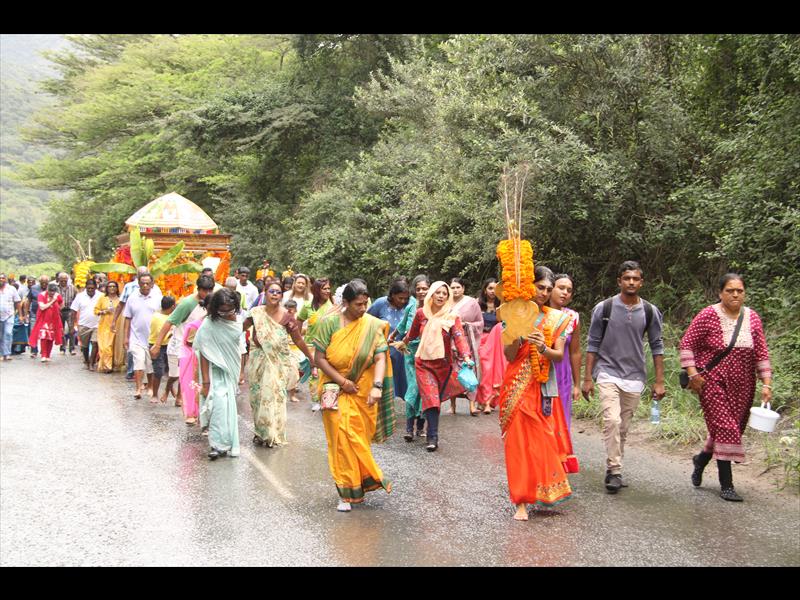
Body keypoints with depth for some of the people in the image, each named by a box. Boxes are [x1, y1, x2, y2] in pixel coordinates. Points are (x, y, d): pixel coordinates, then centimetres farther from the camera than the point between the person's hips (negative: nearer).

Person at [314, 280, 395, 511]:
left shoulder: (373, 325, -5)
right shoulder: (329, 323, -6)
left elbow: (380, 358, -12)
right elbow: (319, 358, -5)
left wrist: (377, 386, -27)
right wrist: (342, 381, -12)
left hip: (363, 393, 1)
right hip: (336, 391, -1)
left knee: (359, 438, 8)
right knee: (342, 438, -4)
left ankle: (355, 488, 26)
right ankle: (347, 492, 3)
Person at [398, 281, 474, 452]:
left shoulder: (452, 317, -8)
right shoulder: (421, 313, -3)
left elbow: (459, 338, -22)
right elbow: (413, 332, 16)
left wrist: (466, 357, -37)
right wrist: (404, 343, 33)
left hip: (443, 364, 0)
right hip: (424, 363, 0)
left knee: (435, 399, 9)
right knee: (431, 399, -12)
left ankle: (432, 435, 21)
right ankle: (433, 438, -13)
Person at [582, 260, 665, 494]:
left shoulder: (649, 312, 2)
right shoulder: (604, 308, -4)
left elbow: (657, 346, 7)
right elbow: (593, 344, 1)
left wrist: (659, 381, 3)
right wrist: (587, 378, -2)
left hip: (634, 378, 3)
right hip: (608, 373, -2)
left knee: (623, 428, 8)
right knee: (612, 420, -19)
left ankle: (613, 470, 21)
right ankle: (614, 470, -13)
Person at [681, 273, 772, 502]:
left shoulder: (753, 318, 4)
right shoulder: (708, 316, -8)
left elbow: (761, 354, 5)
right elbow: (687, 344, -5)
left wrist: (766, 384, -1)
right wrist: (693, 374, -12)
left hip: (742, 385, 5)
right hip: (713, 381, -5)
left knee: (731, 428, 10)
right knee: (724, 427, -10)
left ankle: (702, 458, 39)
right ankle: (726, 485, -2)